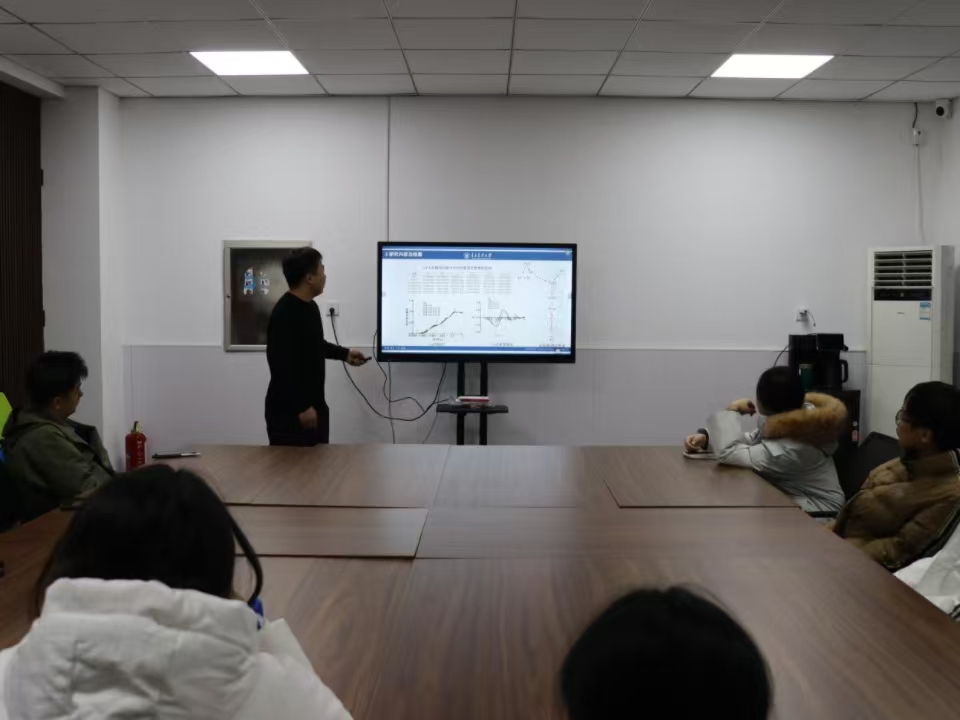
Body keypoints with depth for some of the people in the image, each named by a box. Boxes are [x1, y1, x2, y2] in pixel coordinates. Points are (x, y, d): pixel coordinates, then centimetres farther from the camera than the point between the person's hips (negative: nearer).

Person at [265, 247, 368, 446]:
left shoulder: (310, 307, 11)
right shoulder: (284, 314, -21)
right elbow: (281, 365, -26)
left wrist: (344, 354, 27)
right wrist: (301, 407, -26)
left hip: (314, 406, 10)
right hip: (289, 412, -10)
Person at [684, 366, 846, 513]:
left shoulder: (785, 451, -35)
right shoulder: (803, 414, -9)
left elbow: (726, 452, -24)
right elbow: (753, 440, 4)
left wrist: (732, 411, -10)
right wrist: (706, 438, -6)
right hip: (794, 499, 7)